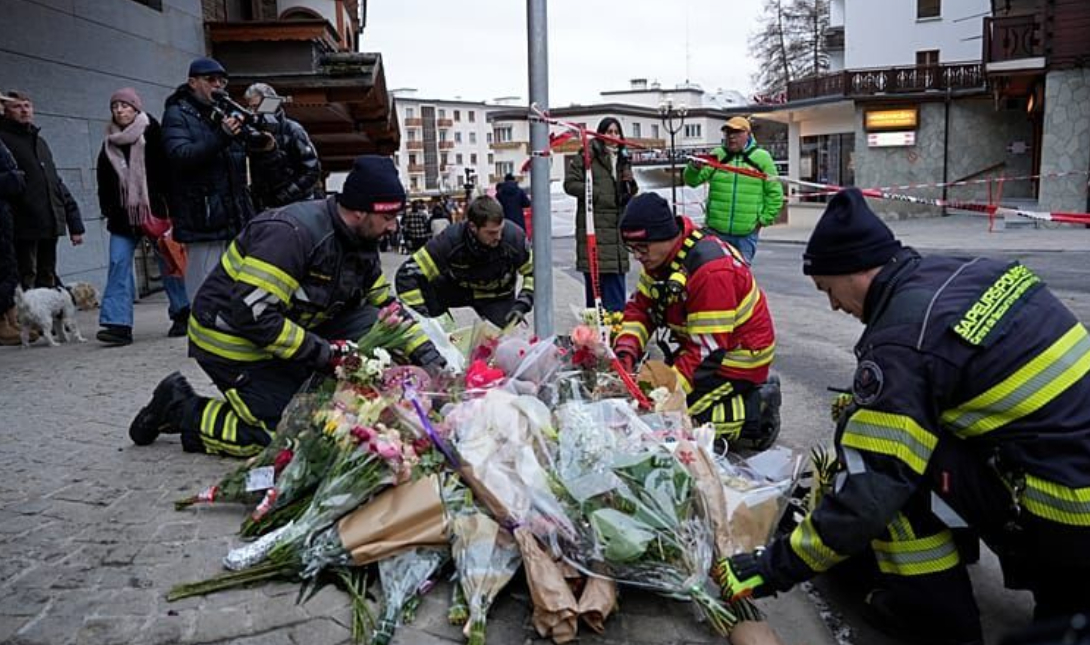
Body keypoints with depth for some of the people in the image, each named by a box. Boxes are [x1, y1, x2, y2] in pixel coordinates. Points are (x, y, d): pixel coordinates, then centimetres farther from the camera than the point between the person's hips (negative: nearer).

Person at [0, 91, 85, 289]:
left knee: (47, 280, 11)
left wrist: (74, 223, 18)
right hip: (24, 227, -7)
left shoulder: (40, 141, 21)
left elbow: (56, 182, 23)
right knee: (26, 280, -7)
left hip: (50, 225, 7)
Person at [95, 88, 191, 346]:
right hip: (123, 215, 5)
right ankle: (119, 324, -9)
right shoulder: (110, 143, 12)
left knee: (167, 261, 5)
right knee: (119, 263, -6)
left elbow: (167, 172, -8)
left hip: (155, 211, -4)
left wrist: (169, 210, -13)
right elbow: (104, 180, 16)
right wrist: (108, 209, 8)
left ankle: (182, 313, 21)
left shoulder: (152, 134, -3)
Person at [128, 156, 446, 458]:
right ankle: (181, 409, 6)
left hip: (287, 330, 8)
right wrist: (324, 352, -28)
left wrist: (426, 353, 0)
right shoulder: (292, 232, -28)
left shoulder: (360, 244, 0)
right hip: (231, 340, -8)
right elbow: (251, 313, -31)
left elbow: (385, 305, 10)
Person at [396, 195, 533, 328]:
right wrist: (421, 316, -39)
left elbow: (534, 272, -14)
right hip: (456, 287, 0)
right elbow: (407, 274, -32)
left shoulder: (513, 236, -30)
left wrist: (522, 305, -29)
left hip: (497, 296, 0)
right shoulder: (451, 240, -33)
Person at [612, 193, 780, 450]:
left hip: (738, 356, -10)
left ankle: (757, 411, -2)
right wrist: (625, 354, -15)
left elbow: (707, 350, -30)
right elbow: (640, 308, 1)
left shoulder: (712, 270, -31)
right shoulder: (661, 255, -3)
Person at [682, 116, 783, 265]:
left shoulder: (761, 157, 1)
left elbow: (774, 192, 6)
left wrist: (765, 219, 0)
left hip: (747, 233, -1)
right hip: (716, 230, 1)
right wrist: (694, 168, -25)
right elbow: (692, 181, -4)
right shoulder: (716, 155, 4)